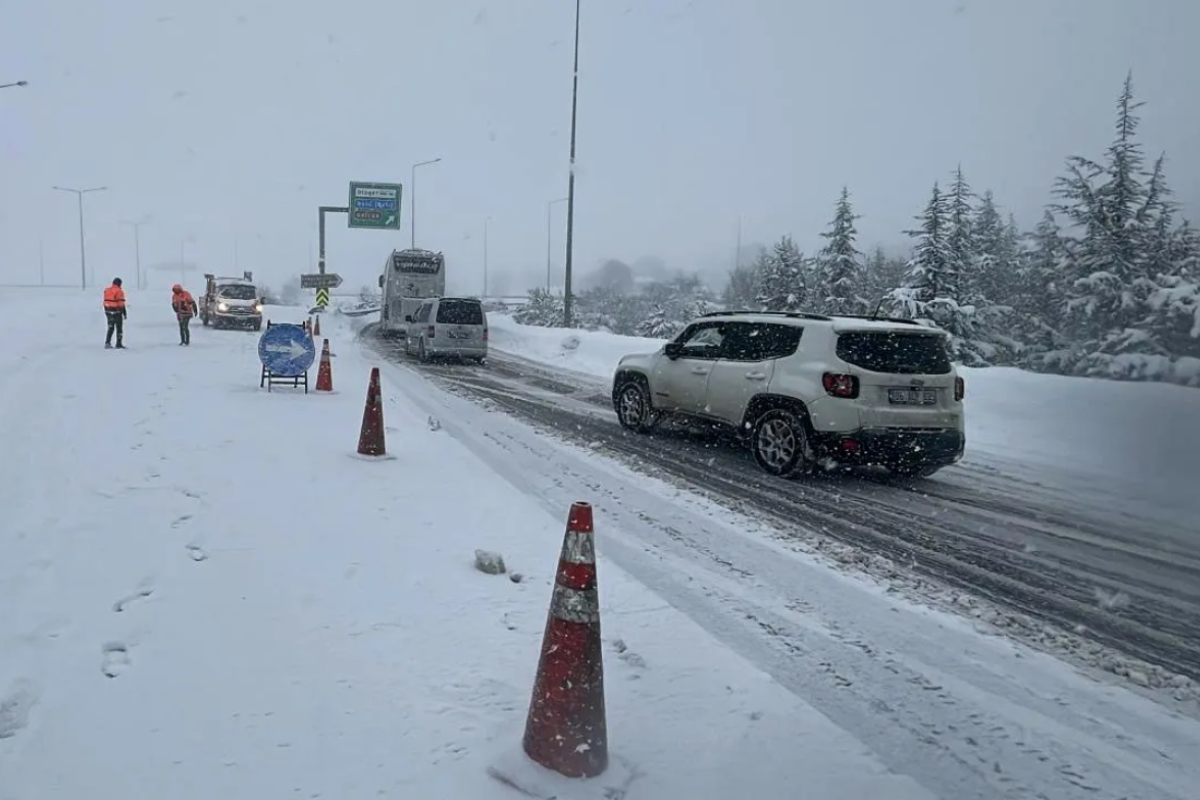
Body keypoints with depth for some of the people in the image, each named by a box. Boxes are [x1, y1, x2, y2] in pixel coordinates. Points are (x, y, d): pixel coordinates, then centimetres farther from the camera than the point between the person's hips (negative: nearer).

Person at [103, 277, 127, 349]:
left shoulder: (106, 290, 8)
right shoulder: (119, 291, -13)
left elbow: (105, 302, 11)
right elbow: (121, 304, -15)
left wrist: (106, 311, 18)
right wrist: (124, 313, -9)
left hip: (108, 311, 6)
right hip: (116, 312, -6)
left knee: (110, 327, 16)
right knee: (119, 328, 4)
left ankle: (107, 343, 10)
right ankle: (119, 344, 4)